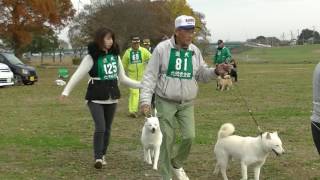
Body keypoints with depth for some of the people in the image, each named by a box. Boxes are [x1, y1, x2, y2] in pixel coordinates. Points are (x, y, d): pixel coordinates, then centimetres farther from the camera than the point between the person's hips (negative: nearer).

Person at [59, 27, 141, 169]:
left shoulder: (115, 55, 6)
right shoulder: (92, 56, -10)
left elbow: (122, 77, 15)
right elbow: (78, 75, -16)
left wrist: (141, 85, 12)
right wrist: (66, 91, -27)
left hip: (111, 97, 5)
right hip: (96, 98, -5)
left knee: (107, 129, 10)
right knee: (100, 128, -14)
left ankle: (102, 155, 25)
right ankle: (98, 158, -5)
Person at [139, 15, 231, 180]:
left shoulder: (195, 51, 3)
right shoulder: (162, 48, -10)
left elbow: (201, 74, 9)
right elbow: (150, 76, -8)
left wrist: (215, 71, -11)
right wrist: (145, 100, -15)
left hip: (187, 103, 4)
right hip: (166, 102, -4)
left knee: (189, 136, -4)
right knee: (168, 139, -1)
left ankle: (177, 164, 25)